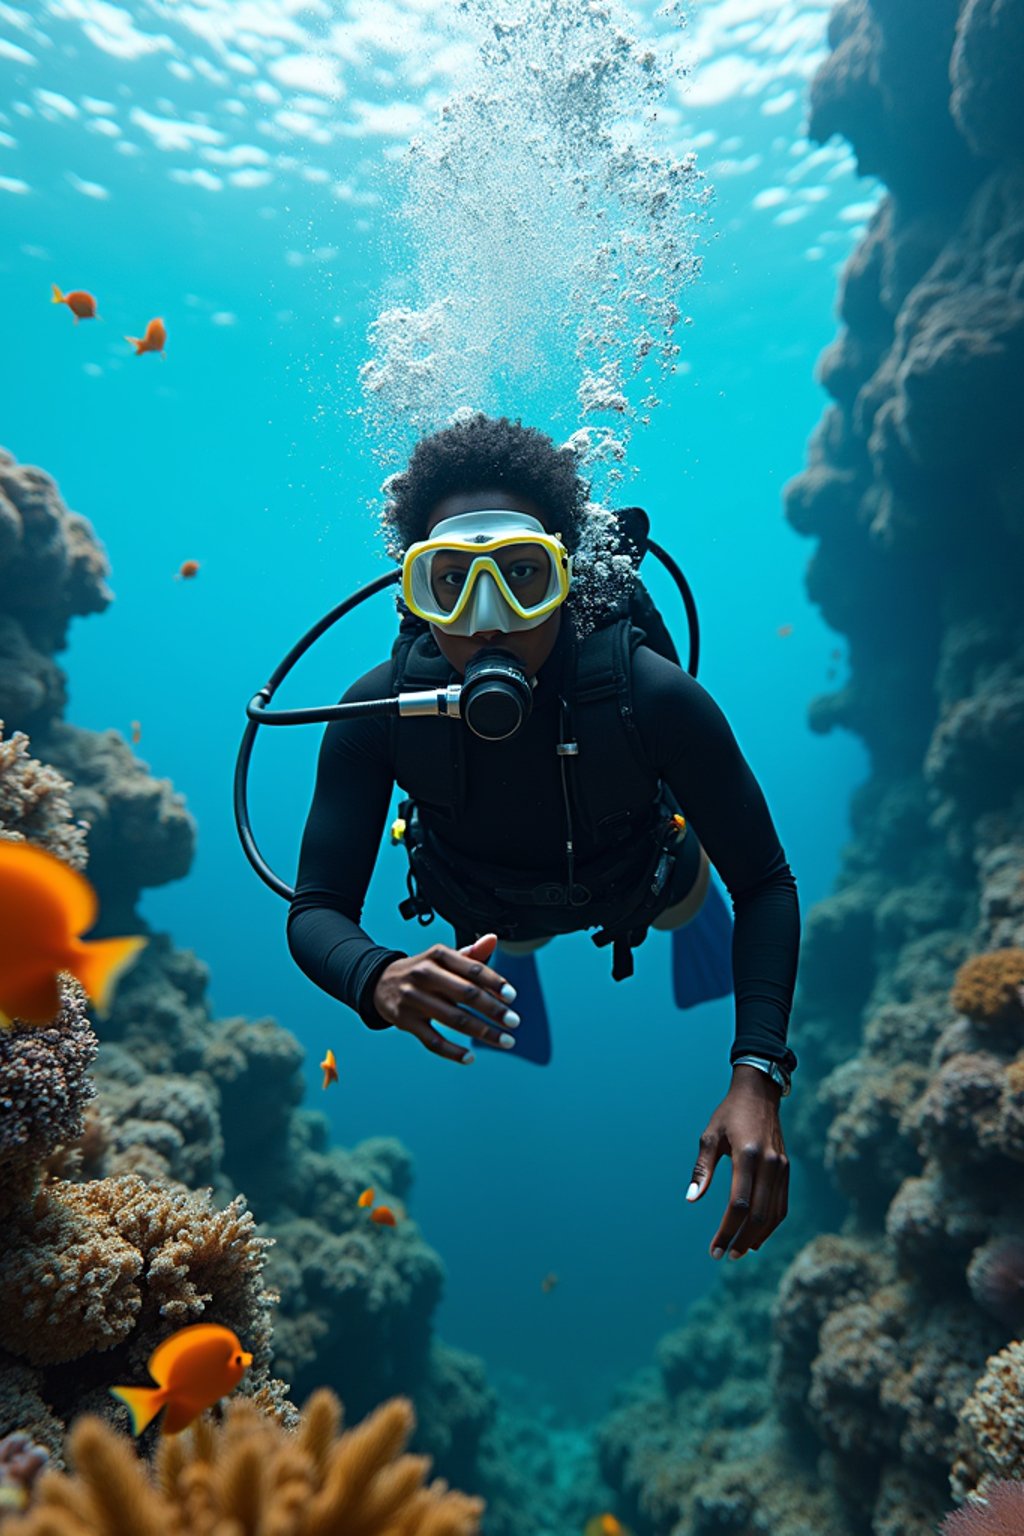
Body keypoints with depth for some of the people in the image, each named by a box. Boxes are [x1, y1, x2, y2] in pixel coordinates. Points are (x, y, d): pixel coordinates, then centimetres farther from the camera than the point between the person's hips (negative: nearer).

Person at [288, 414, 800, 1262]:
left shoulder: (653, 696, -42)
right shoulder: (381, 711, -38)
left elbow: (766, 886, -32)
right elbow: (316, 911, -34)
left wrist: (757, 1079, -44)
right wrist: (380, 979, -59)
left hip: (653, 889, 0)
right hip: (494, 919, 1)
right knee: (517, 1088, 26)